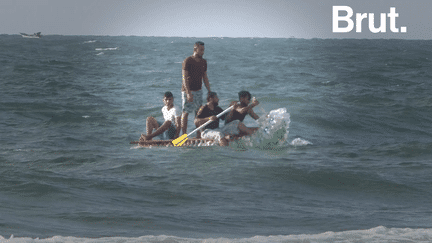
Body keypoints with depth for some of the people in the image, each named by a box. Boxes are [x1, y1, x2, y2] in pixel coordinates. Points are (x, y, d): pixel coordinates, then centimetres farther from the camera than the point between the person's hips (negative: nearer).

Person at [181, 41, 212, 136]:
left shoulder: (203, 62, 9)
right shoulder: (187, 61, -12)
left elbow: (205, 77, 16)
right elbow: (184, 78, -16)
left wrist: (209, 91, 11)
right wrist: (188, 93, -23)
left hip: (198, 90, 7)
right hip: (188, 91, -7)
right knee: (185, 113, -2)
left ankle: (199, 135, 11)